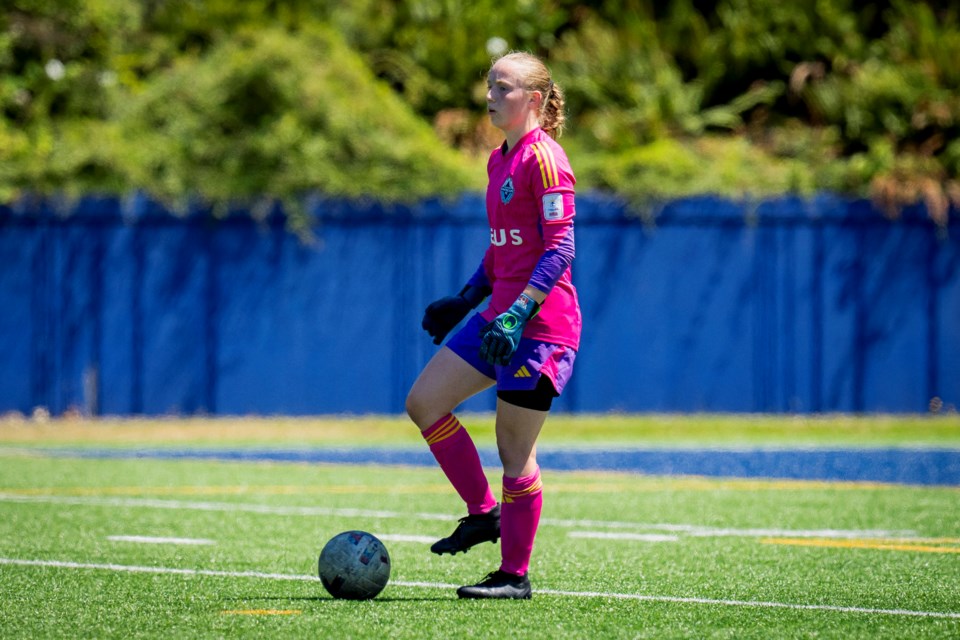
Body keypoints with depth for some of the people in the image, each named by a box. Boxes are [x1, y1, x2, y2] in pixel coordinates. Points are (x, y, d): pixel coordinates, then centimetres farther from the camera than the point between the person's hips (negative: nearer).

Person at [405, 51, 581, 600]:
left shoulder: (543, 157, -13)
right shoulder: (500, 160, 15)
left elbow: (560, 248, -19)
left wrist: (518, 314, -26)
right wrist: (465, 300, 22)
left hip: (541, 323, -9)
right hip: (500, 315, 9)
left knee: (514, 449, -3)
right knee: (424, 401, 4)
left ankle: (516, 575, 7)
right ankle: (483, 513, 15)